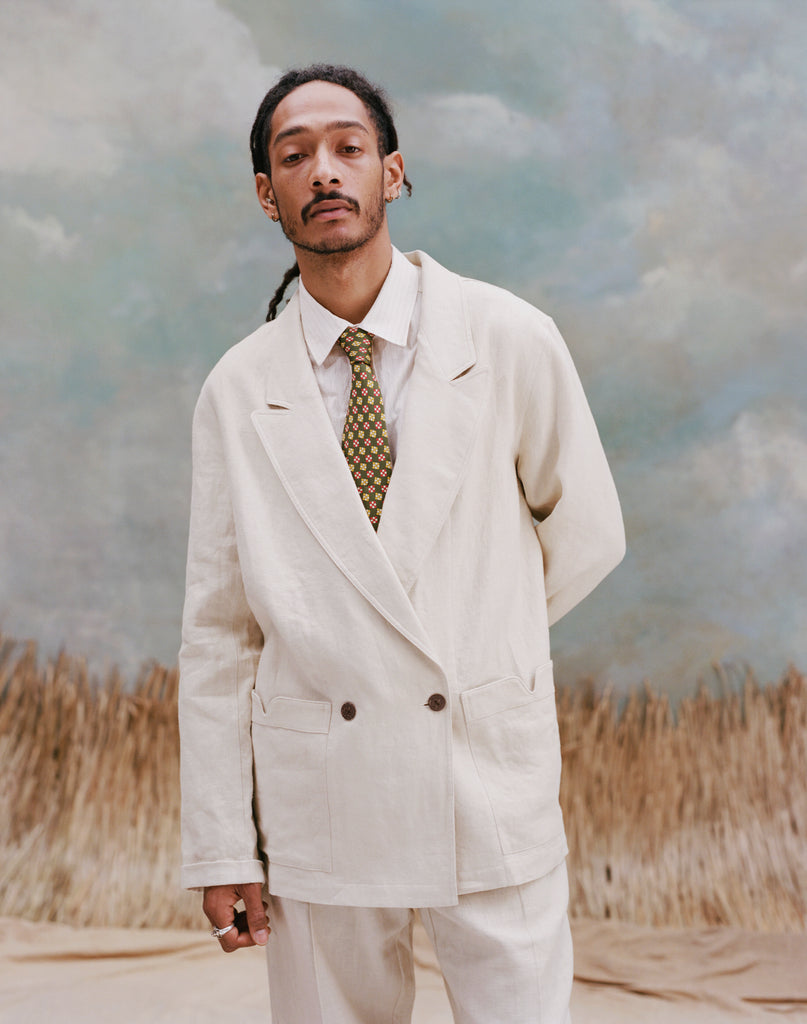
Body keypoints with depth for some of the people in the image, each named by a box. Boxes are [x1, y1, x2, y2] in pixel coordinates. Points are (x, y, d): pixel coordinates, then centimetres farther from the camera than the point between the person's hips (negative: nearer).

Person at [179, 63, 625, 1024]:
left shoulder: (512, 343, -3)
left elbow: (586, 536, 11)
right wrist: (219, 846, 1)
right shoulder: (237, 393, 1)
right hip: (316, 799, 1)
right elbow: (216, 630, 3)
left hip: (494, 790, -1)